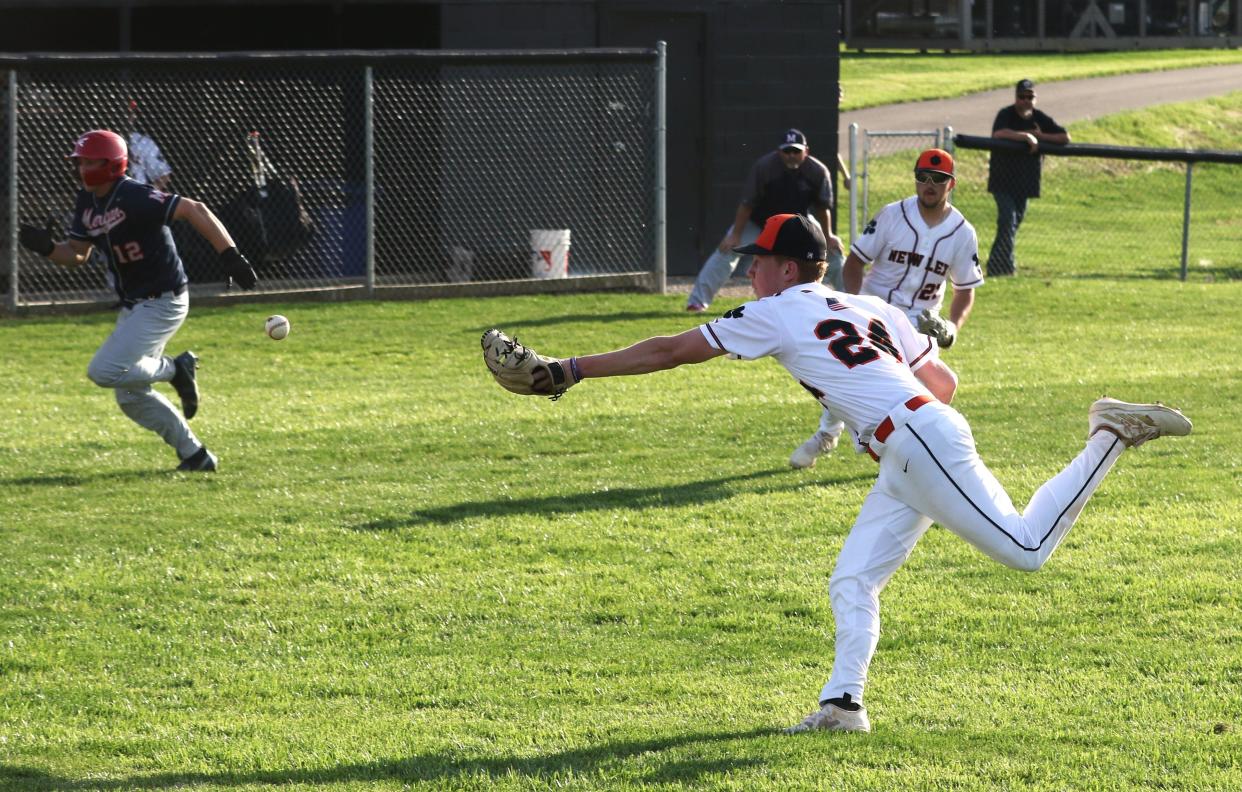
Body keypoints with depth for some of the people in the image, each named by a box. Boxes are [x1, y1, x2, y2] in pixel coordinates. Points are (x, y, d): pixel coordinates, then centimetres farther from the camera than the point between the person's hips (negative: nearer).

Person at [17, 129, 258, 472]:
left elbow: (193, 210, -27)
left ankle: (175, 369, 0)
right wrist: (46, 247, -9)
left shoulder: (135, 198, -22)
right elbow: (76, 254, 12)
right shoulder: (88, 203, 4)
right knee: (131, 397, 13)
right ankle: (195, 456, 23)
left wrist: (229, 255, -33)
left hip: (163, 303, -10)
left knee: (104, 372, -20)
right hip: (133, 307, 10)